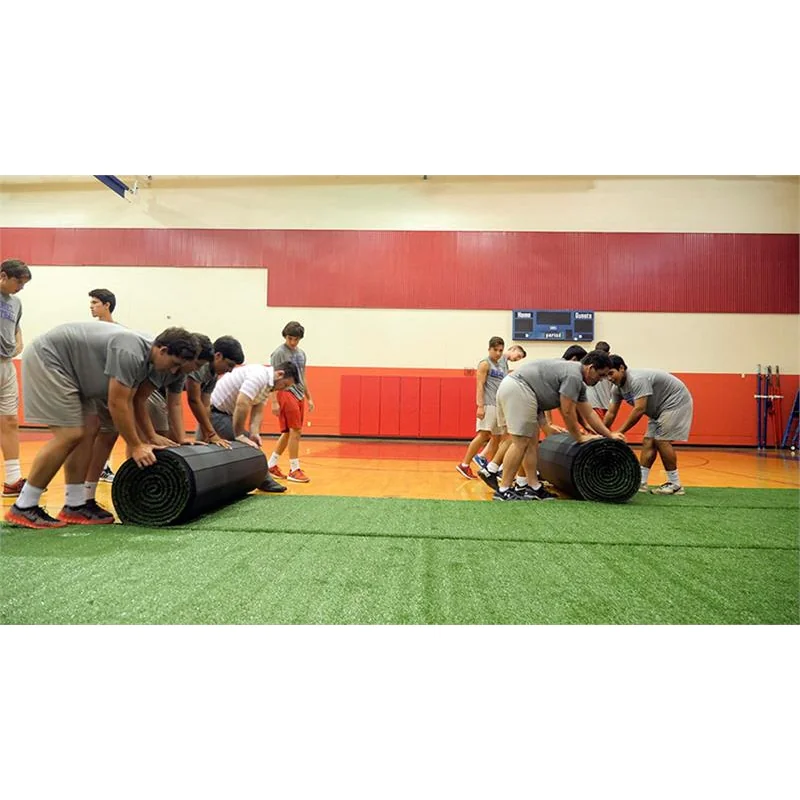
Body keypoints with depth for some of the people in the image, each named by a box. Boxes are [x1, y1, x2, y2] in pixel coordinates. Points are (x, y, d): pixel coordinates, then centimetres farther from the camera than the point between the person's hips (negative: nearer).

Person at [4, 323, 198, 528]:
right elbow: (116, 404, -23)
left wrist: (138, 444, 8)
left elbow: (127, 402, 10)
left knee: (88, 431, 5)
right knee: (70, 436, -14)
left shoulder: (142, 359, 4)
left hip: (66, 366, 10)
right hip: (46, 359, -10)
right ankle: (23, 508, -4)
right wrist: (136, 446, -15)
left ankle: (75, 506, 10)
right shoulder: (130, 353, -27)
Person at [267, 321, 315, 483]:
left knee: (288, 432, 11)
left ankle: (271, 465, 22)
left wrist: (309, 398, 19)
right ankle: (294, 470, 0)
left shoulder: (301, 354, 16)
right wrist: (274, 402, -15)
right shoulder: (279, 353, -6)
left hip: (299, 396, 8)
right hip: (286, 394, -8)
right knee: (295, 431, -8)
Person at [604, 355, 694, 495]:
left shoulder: (637, 379, -30)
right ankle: (640, 482, 4)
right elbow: (611, 413, 0)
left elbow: (639, 410, -34)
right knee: (648, 441, 2)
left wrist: (619, 432, -33)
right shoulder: (617, 388, -2)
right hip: (660, 406, 9)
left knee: (661, 440, -13)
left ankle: (675, 484, -4)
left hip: (676, 401, -9)